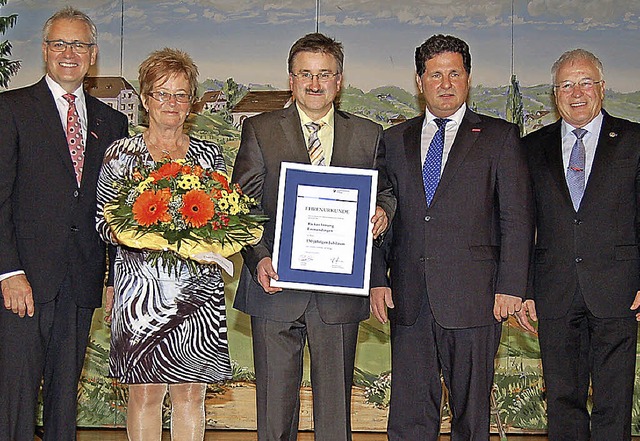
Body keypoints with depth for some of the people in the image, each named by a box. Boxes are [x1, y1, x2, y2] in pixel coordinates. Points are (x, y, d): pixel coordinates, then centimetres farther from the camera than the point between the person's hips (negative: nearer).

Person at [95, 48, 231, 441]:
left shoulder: (210, 155, 10)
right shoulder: (121, 153, 5)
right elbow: (103, 220, 5)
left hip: (197, 287, 2)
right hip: (140, 286, -2)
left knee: (191, 394, 5)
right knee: (145, 393, 2)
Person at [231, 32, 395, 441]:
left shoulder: (368, 135, 9)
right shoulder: (259, 130, 5)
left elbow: (386, 191, 16)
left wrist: (383, 210, -8)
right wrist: (258, 258, -15)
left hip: (340, 296, 1)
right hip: (276, 287, -1)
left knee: (336, 405, 8)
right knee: (275, 404, 7)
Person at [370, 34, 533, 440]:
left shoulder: (500, 137, 6)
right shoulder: (395, 140, 14)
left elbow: (518, 219, 1)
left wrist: (510, 287, -7)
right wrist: (378, 280, 3)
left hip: (473, 299, -2)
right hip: (409, 298, 3)